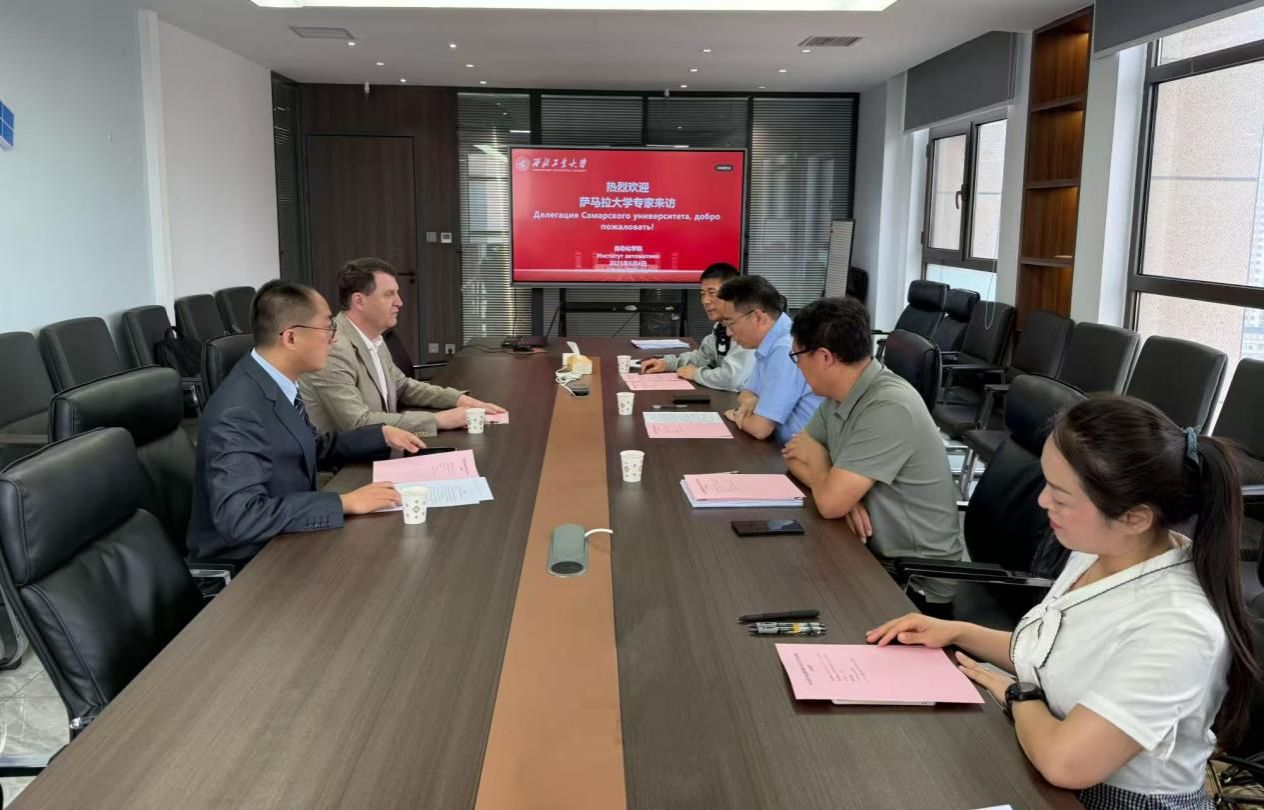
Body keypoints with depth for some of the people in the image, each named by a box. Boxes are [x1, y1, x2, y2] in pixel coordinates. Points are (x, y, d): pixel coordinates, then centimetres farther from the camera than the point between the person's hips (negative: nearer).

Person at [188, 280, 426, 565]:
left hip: (280, 544, 8)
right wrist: (345, 503, -30)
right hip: (247, 564, -8)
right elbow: (239, 518, -32)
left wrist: (382, 435, 7)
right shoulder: (239, 412, -26)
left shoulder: (279, 383, 0)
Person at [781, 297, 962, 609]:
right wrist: (844, 492, -14)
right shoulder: (840, 394, 1)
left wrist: (817, 460, -6)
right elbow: (795, 455, 6)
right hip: (873, 553, 7)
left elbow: (830, 502, -28)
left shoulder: (889, 408, -27)